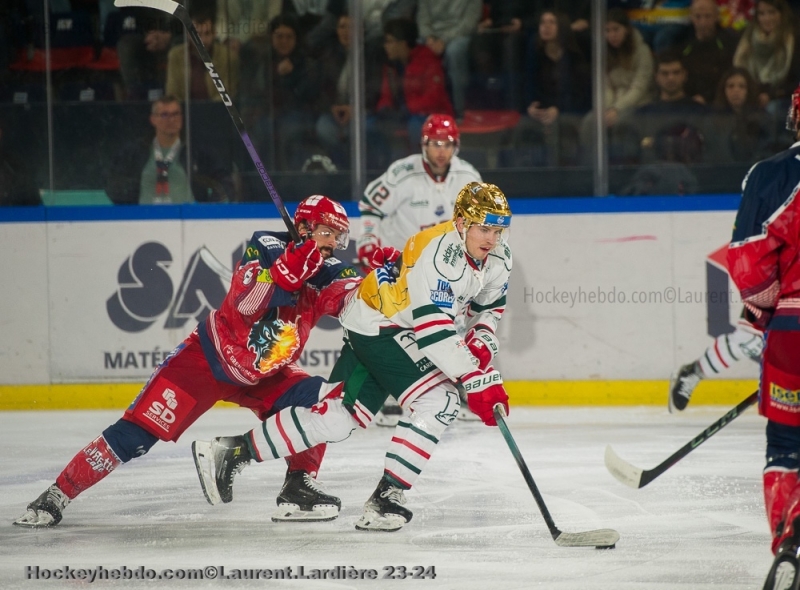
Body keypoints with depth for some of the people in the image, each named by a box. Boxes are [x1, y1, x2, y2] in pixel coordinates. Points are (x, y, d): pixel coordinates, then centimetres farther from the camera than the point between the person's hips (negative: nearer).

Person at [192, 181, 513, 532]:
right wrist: (476, 379, -39)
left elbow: (489, 306, 14)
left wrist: (481, 342, -7)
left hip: (402, 332, 8)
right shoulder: (440, 252, -30)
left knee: (338, 418, 5)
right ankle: (385, 499, -18)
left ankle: (232, 452, 13)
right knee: (440, 403, -22)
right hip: (375, 328, -8)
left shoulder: (497, 258, -2)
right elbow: (432, 327, -36)